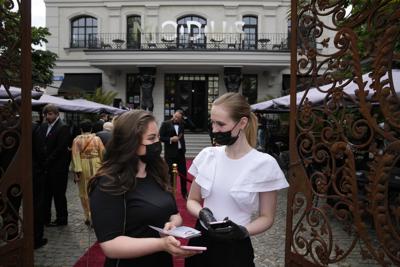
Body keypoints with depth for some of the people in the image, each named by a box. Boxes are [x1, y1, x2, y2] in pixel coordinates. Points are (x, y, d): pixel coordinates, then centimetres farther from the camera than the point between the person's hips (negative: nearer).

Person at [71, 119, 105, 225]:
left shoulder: (77, 140, -2)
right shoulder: (97, 138, -1)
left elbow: (75, 156, -8)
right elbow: (103, 153, 1)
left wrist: (76, 171, -7)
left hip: (83, 167, 0)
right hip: (96, 166, 0)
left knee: (84, 193, 12)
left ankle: (88, 217, 17)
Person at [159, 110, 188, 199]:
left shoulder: (181, 125, 8)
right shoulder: (165, 124, -6)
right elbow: (160, 137, -11)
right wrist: (171, 139, -18)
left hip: (180, 152, 5)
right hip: (170, 153, -4)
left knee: (183, 173, 10)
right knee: (169, 174, 5)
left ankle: (184, 192, 27)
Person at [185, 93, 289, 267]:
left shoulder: (264, 164, -15)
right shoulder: (207, 155, -5)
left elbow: (266, 217, -5)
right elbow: (192, 200, 5)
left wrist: (243, 231, -24)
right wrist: (202, 213, -16)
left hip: (236, 248, -3)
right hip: (200, 241, 4)